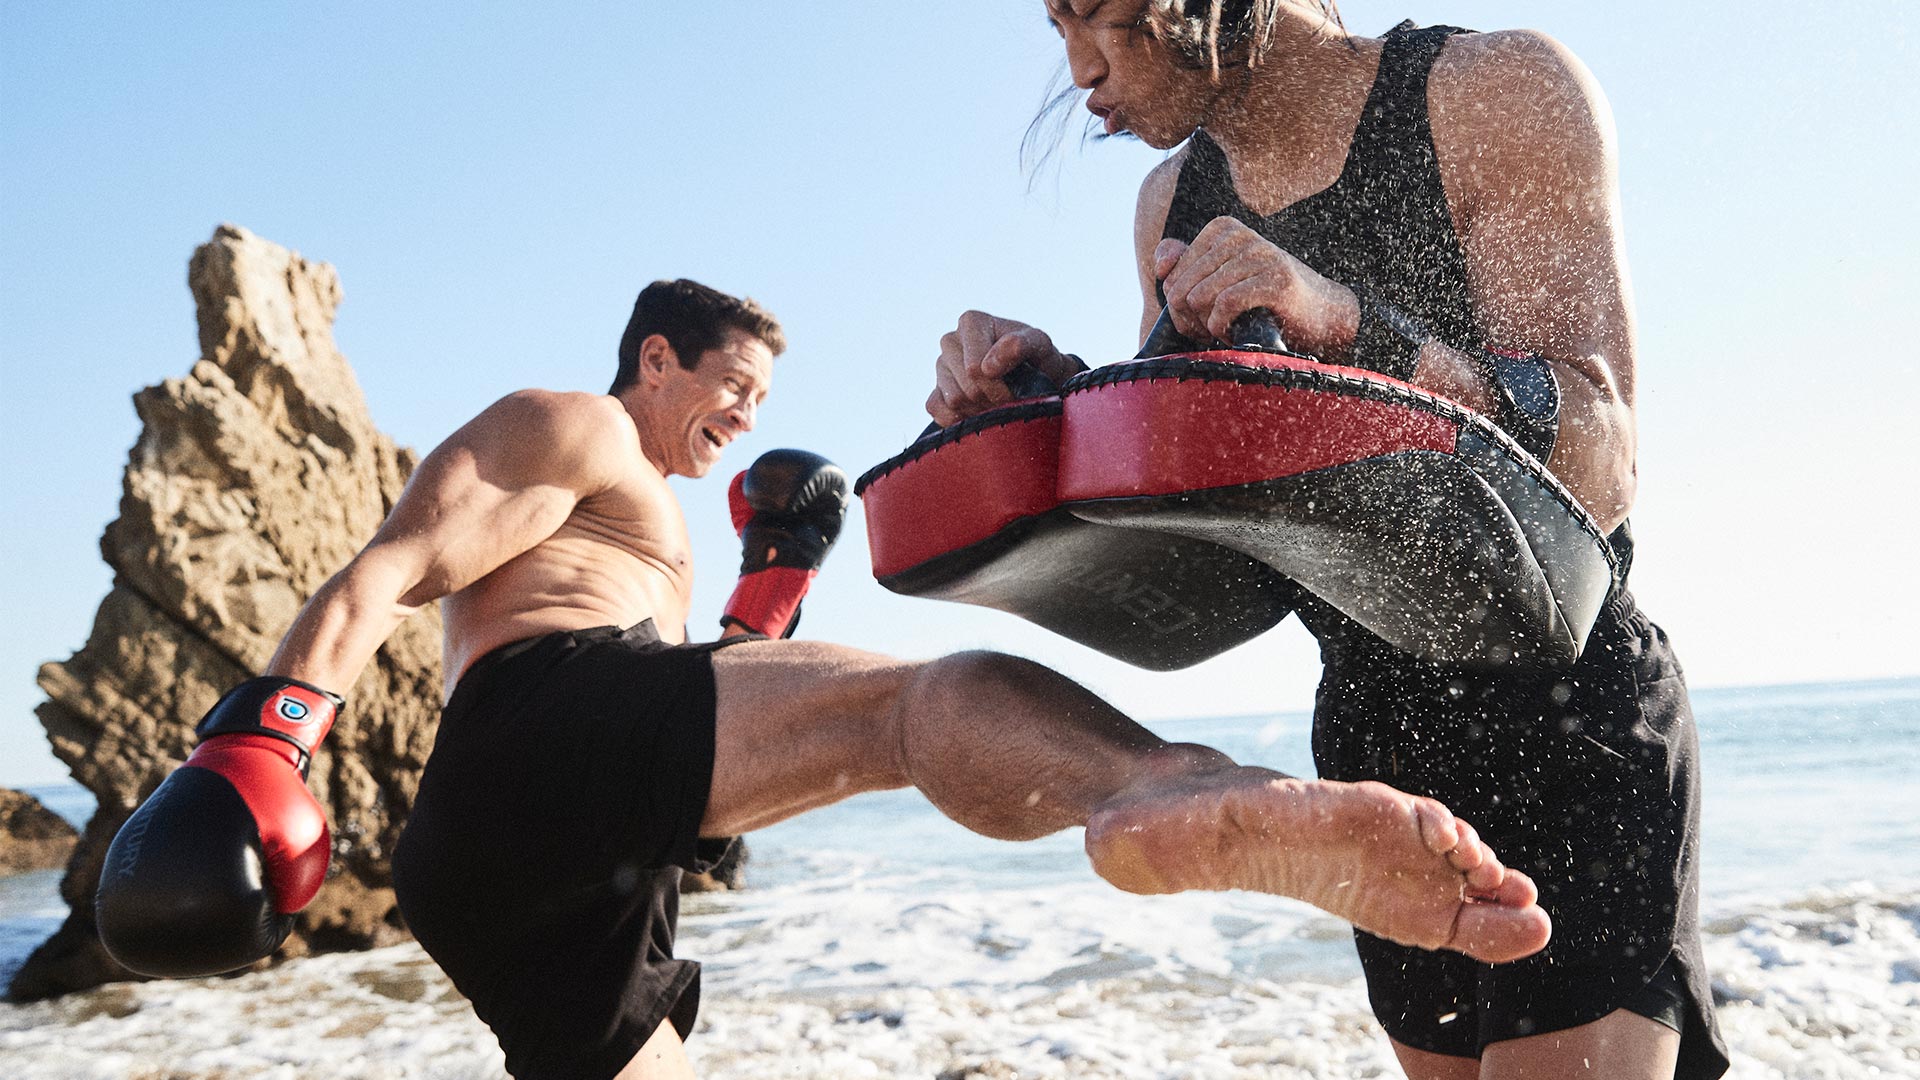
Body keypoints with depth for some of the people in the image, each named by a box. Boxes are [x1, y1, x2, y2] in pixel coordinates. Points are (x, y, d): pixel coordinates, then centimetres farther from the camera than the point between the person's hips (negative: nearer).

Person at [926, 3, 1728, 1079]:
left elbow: (1599, 474, -21)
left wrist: (1348, 324, -35)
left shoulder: (1503, 89, -13)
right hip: (1370, 734, 6)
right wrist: (1057, 397, -13)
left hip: (1568, 722, -5)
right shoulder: (1174, 202, 4)